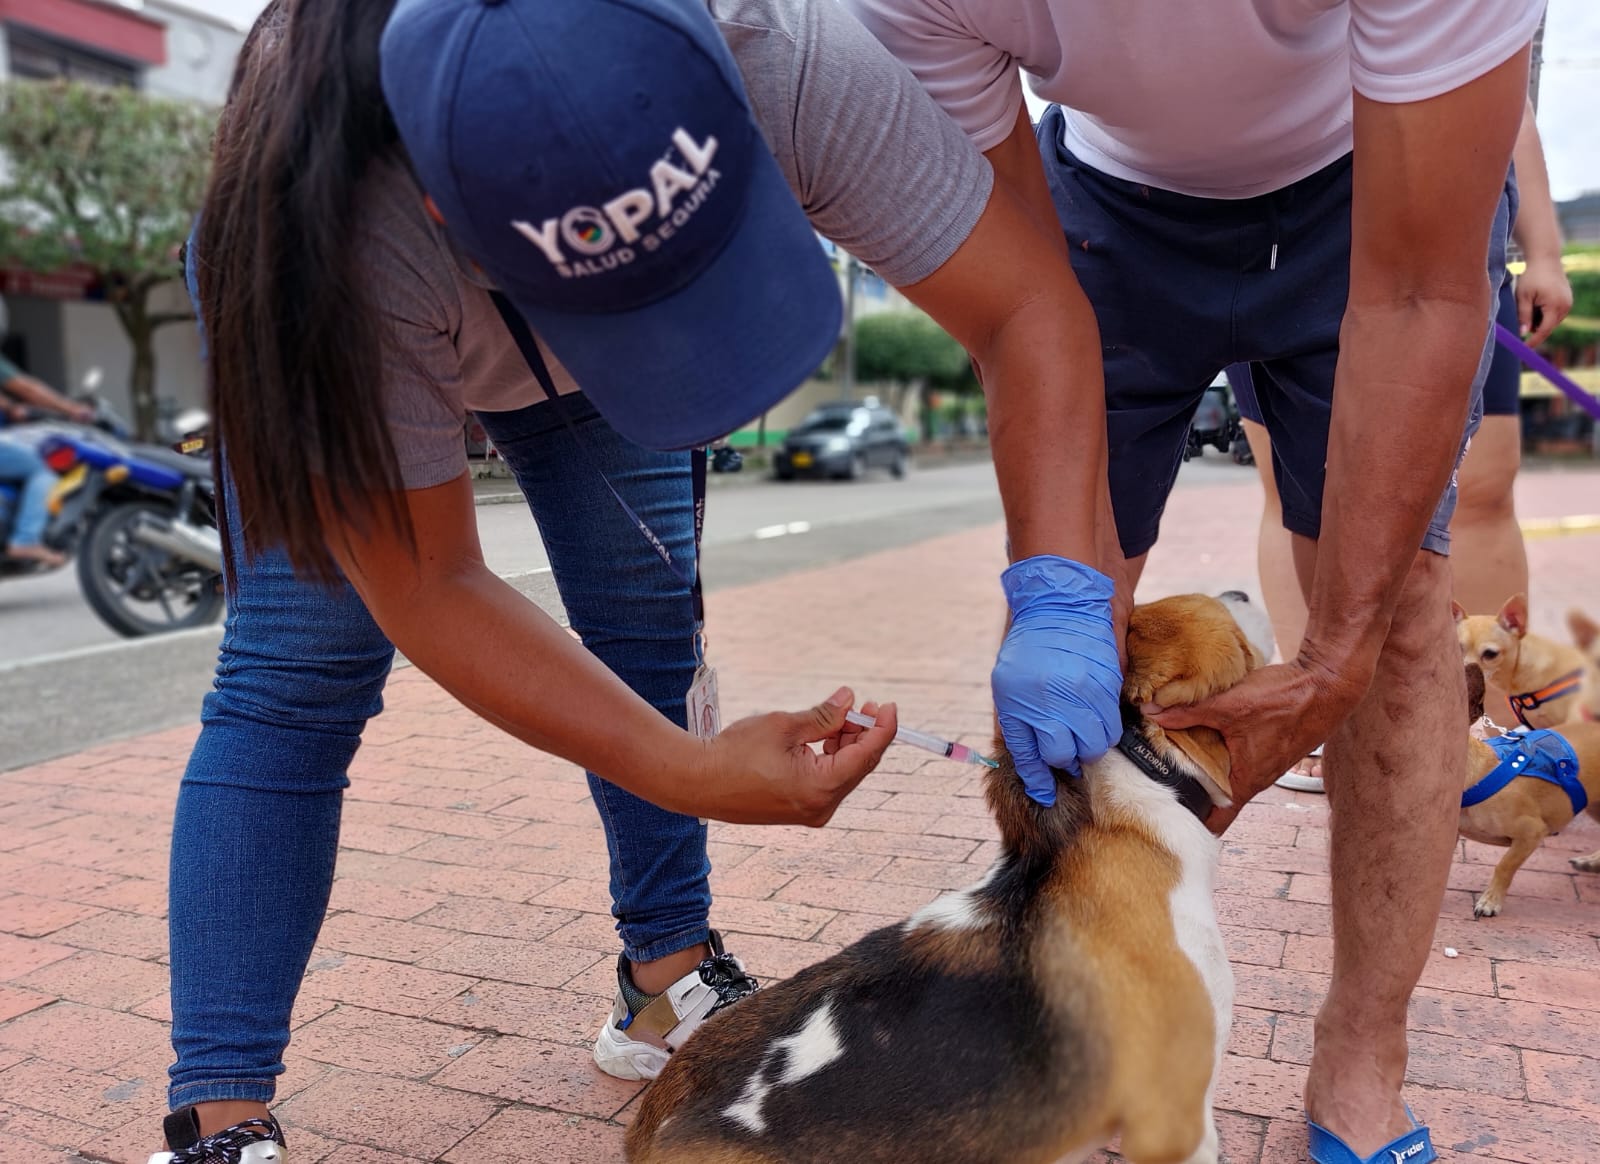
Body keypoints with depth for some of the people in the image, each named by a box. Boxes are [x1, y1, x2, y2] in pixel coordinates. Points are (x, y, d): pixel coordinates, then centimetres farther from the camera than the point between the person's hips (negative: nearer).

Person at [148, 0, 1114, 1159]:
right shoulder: (336, 236, -43)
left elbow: (1030, 305, -34)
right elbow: (426, 592, -34)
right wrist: (696, 776, -40)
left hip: (577, 350, 3)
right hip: (333, 326, -2)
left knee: (648, 623, -6)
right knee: (297, 676, -15)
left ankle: (670, 979, 10)